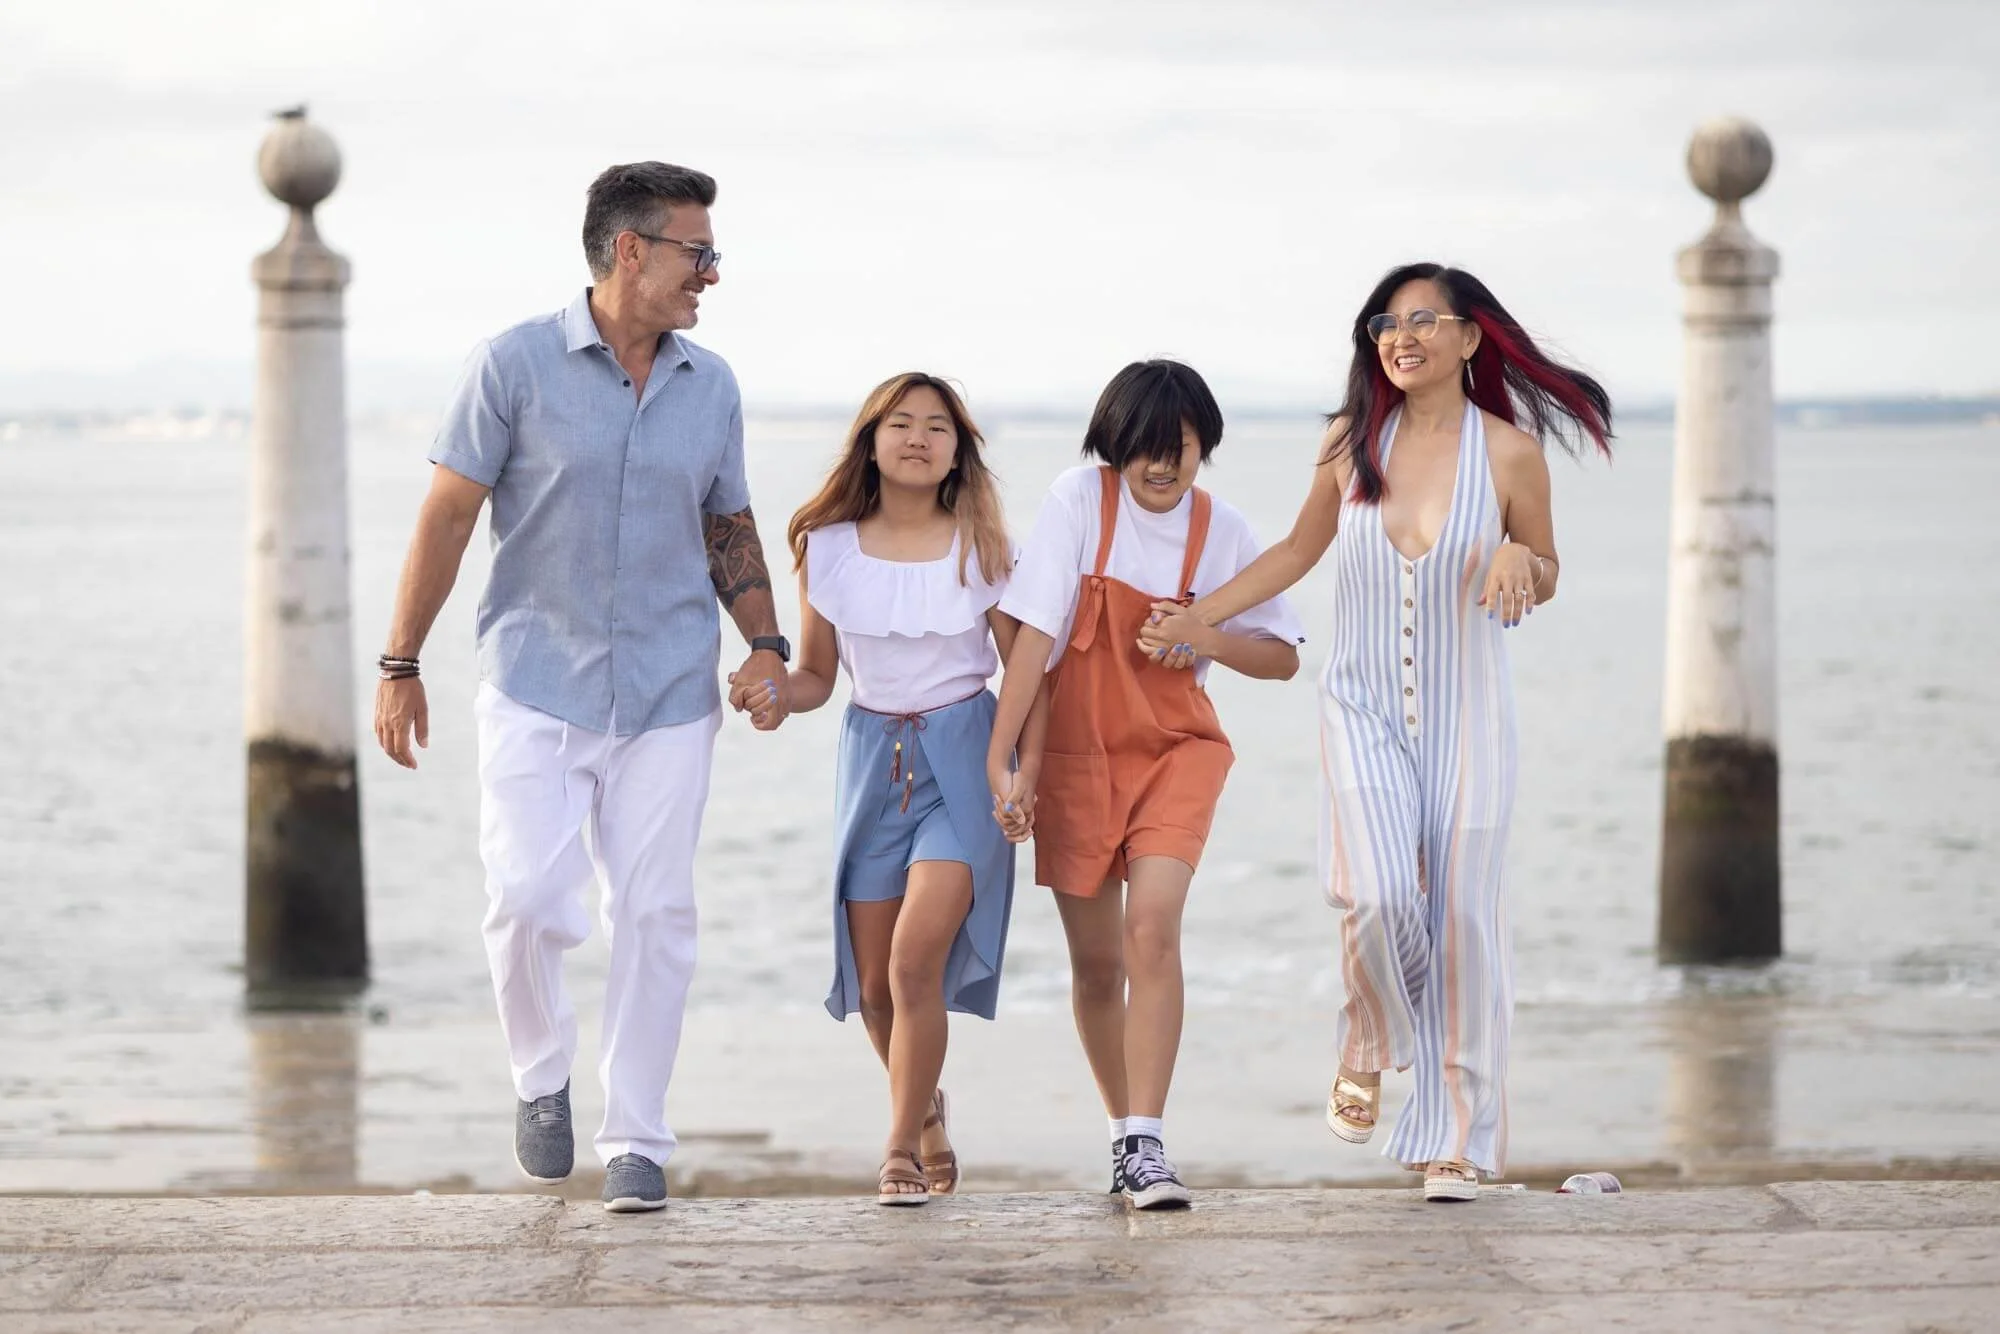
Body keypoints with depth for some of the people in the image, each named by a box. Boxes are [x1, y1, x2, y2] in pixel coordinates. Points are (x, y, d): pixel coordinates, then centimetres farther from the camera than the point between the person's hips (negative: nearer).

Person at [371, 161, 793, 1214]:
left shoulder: (711, 388, 8)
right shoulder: (516, 366, -5)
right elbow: (446, 518, -3)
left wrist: (765, 645, 3)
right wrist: (400, 666, -4)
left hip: (668, 697, 3)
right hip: (536, 684, -3)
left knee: (654, 916, 1)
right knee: (529, 900, -13)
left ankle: (635, 1139, 11)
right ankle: (540, 1078, 15)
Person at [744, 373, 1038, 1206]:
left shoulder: (979, 547, -3)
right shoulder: (827, 548, 2)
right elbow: (817, 674, 10)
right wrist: (777, 693, -13)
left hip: (961, 757, -3)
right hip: (873, 758, 3)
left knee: (915, 962, -17)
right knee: (874, 984, 5)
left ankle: (902, 1148, -6)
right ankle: (926, 1108, 33)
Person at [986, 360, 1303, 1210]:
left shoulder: (1221, 530, -2)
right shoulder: (1080, 502, -9)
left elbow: (1283, 658, 6)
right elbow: (1035, 631, -13)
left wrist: (1213, 639, -15)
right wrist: (1000, 757, -19)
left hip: (1175, 750, 0)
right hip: (1075, 753, 0)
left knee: (1152, 931, -20)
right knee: (1096, 963, 7)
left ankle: (1145, 1148, -20)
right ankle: (1125, 1134, 26)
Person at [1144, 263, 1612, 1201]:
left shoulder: (1509, 454, -3)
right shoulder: (1351, 442, 2)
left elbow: (1545, 577, 9)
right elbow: (1299, 549, 17)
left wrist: (1518, 560, -15)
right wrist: (1197, 616, 14)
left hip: (1465, 718, -1)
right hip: (1364, 710, 1)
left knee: (1462, 915, -3)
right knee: (1381, 895, -19)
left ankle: (1456, 1136, 7)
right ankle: (1367, 1049, 13)